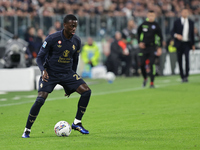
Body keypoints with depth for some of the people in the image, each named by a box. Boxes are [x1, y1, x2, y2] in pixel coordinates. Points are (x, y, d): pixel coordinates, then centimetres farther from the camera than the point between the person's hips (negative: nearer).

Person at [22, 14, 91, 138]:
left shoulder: (77, 41, 1)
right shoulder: (52, 39, -14)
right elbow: (40, 57, -8)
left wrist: (73, 79, 18)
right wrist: (43, 70, -27)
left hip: (67, 73, 4)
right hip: (50, 73, -4)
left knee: (86, 91, -14)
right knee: (41, 99, -21)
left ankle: (77, 123, -2)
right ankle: (27, 130, -5)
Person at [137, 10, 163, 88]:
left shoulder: (156, 26, 0)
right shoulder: (143, 24, 5)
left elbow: (160, 37, 3)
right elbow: (138, 33, 18)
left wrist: (159, 48, -4)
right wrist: (140, 42, 5)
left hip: (152, 47, -2)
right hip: (144, 47, 2)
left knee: (152, 64, -10)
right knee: (142, 64, -2)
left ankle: (152, 82, -5)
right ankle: (145, 78, 25)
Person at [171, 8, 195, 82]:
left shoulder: (191, 22, 10)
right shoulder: (177, 22, 4)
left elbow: (192, 34, 16)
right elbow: (172, 32, 2)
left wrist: (193, 44, 13)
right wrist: (176, 35, -20)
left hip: (187, 44, 0)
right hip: (179, 43, 0)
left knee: (187, 58, -19)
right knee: (180, 60, 1)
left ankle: (186, 75, -16)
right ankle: (182, 77, 9)